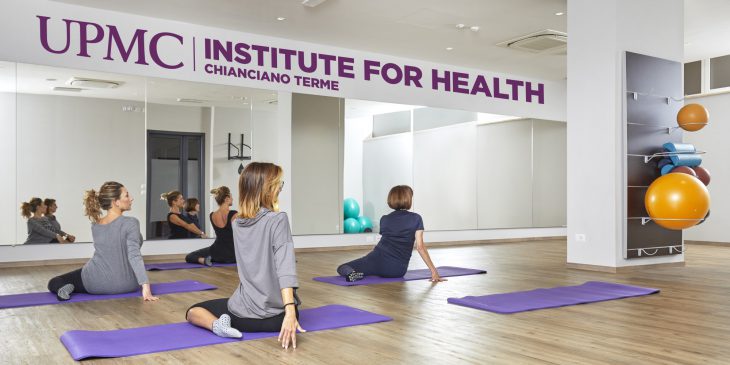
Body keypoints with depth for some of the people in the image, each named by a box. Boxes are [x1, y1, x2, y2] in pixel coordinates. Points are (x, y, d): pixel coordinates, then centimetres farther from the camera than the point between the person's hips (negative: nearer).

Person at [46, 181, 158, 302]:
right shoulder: (130, 223, -17)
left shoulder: (95, 225, 2)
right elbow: (134, 256, -27)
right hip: (126, 285, 0)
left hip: (95, 283, 0)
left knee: (53, 283, 21)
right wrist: (146, 286, -32)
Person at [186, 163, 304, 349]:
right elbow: (285, 267, -28)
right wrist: (290, 312, -34)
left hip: (245, 314, 2)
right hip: (277, 315, -2)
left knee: (192, 311, 25)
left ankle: (217, 324, -7)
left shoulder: (237, 223, 3)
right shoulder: (278, 219, -14)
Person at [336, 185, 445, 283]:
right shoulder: (416, 219, 4)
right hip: (398, 271, 0)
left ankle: (351, 273, -21)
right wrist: (433, 270, 0)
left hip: (378, 260, 0)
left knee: (342, 268, 14)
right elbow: (420, 247, -2)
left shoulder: (384, 219, 15)